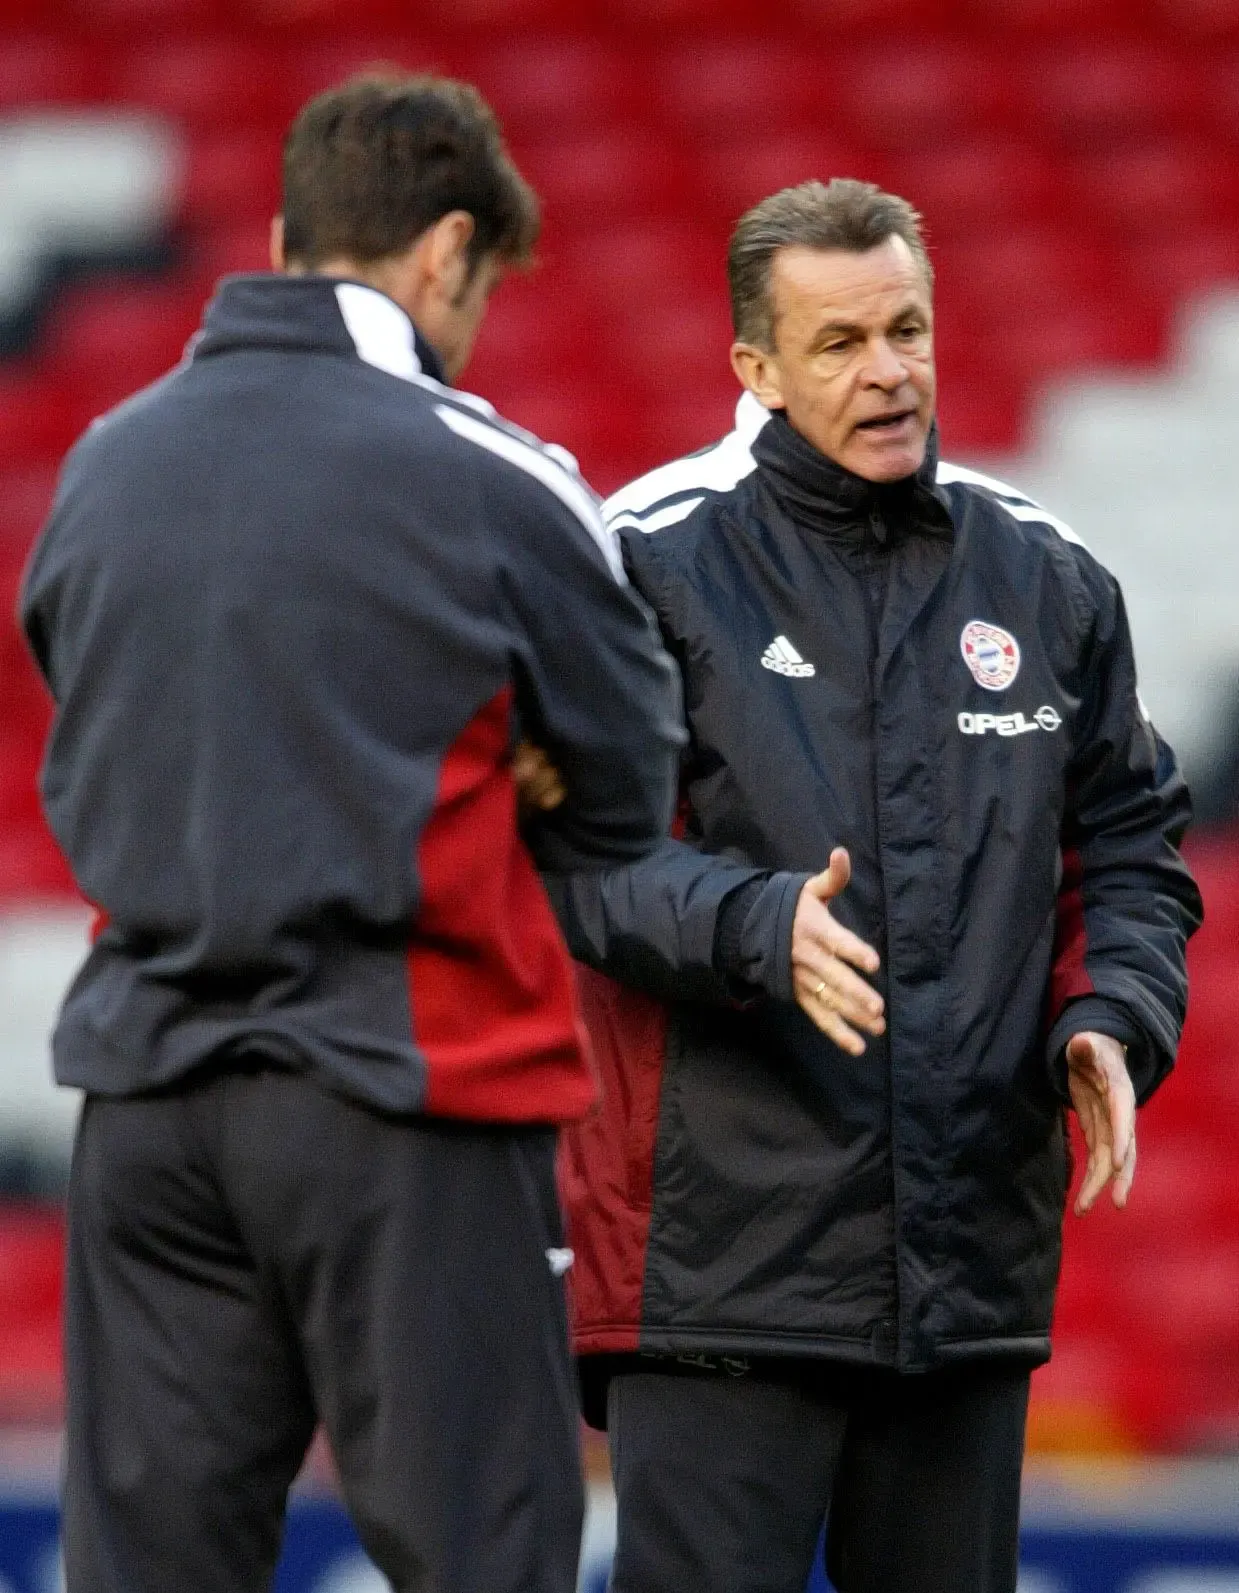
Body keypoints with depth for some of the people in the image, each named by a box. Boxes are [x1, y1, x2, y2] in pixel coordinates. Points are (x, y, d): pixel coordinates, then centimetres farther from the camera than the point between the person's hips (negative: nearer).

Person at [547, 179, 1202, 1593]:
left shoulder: (1045, 577, 13)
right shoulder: (654, 561, -2)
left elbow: (1129, 847, 18)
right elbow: (584, 851, -8)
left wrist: (1110, 1020, -1)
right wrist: (758, 926, -25)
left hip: (976, 1259, 5)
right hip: (722, 1254, -5)